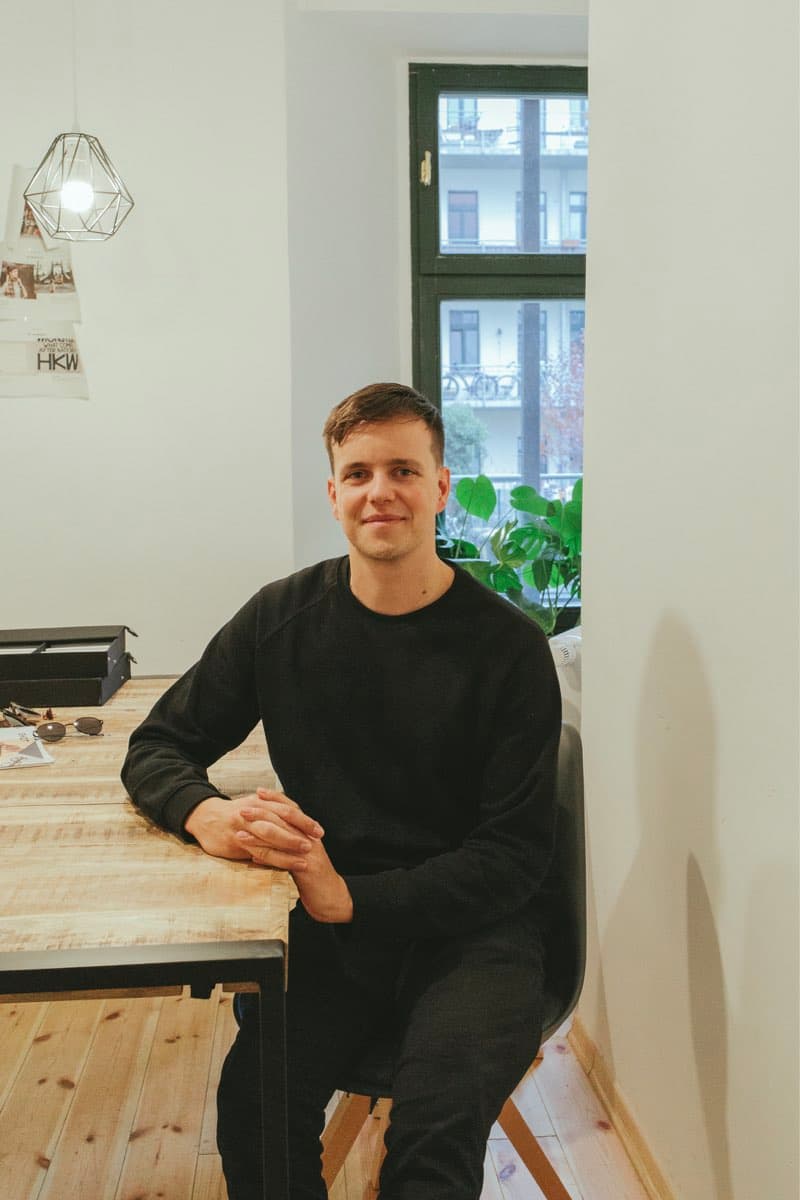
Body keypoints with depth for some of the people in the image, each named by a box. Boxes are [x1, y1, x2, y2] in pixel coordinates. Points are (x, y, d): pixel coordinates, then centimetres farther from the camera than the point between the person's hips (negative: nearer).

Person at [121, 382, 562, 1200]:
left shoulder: (508, 647, -8)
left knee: (435, 1128, -29)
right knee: (256, 1101, -25)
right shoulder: (282, 618, 2)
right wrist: (207, 812, -16)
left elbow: (513, 855, -9)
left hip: (468, 926, -2)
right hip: (328, 927, 2)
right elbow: (157, 746, 8)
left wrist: (351, 898, -21)